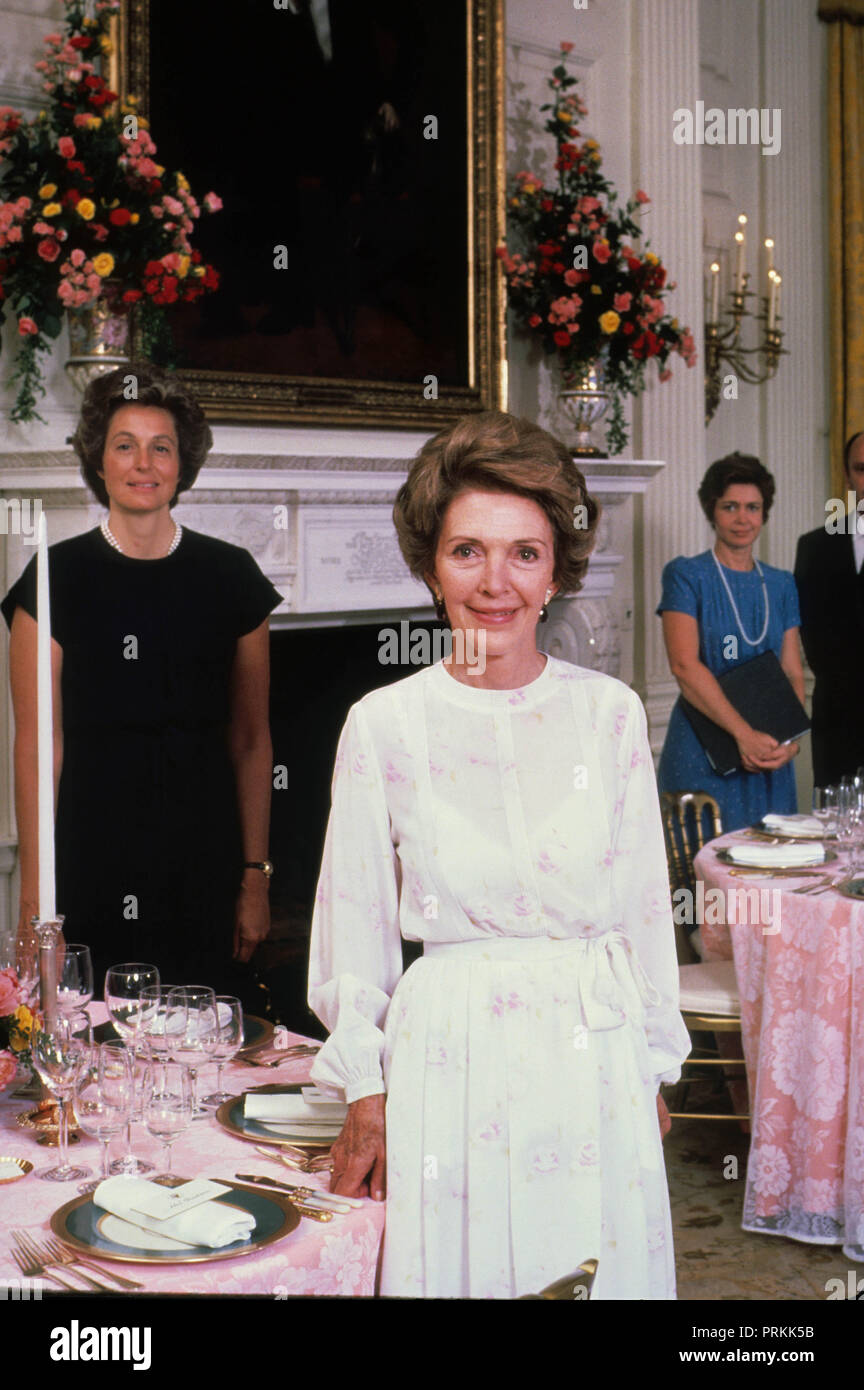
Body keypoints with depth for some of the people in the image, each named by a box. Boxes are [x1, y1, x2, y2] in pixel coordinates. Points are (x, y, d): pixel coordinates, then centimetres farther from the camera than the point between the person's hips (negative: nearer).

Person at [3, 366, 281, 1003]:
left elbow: (251, 739, 8)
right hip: (90, 870, -1)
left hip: (205, 864, 2)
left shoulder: (230, 576, 6)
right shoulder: (56, 579, 1)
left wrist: (255, 877, 3)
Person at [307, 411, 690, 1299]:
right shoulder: (384, 724, -4)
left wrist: (652, 1071, 10)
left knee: (604, 1272, 10)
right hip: (448, 1056, -1)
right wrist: (364, 1095, 1)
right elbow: (356, 925, 1)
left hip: (594, 1055, 2)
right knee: (457, 1270, 8)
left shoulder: (609, 712, 0)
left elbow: (645, 907, 6)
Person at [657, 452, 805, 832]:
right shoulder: (686, 575, -2)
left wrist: (790, 740, -8)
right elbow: (684, 665, -13)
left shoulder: (781, 585, 13)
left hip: (770, 757, 5)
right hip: (702, 758, -4)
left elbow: (793, 673, 10)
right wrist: (744, 733, -19)